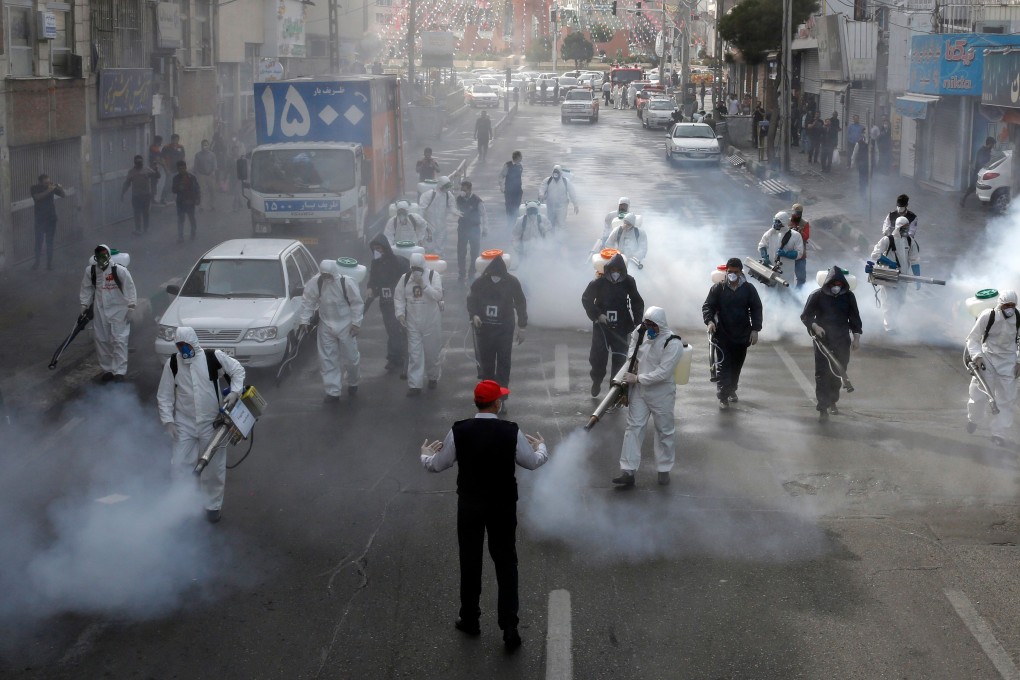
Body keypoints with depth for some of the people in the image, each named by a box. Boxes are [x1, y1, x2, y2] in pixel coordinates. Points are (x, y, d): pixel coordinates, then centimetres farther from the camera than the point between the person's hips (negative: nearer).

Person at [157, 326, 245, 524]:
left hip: (211, 424, -1)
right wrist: (168, 421, -6)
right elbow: (164, 396, 1)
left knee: (213, 467, 8)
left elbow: (237, 370, 3)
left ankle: (213, 505, 26)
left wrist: (235, 392, -12)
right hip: (184, 424, 1)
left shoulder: (214, 357, -10)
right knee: (179, 466, -1)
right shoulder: (172, 364, -5)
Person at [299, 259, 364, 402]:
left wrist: (356, 323, -10)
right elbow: (307, 301, -1)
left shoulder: (347, 283, -19)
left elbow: (357, 303, -10)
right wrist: (305, 320, -3)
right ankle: (333, 391, 10)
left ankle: (353, 383, 37)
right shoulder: (315, 282, -13)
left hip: (346, 326, -2)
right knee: (328, 359, 2)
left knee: (351, 357, 8)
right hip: (326, 326, 2)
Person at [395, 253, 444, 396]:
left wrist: (424, 285, -25)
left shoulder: (433, 276, -9)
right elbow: (399, 297, 6)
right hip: (413, 323, 2)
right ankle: (414, 385, 1)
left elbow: (438, 295, -19)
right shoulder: (405, 278, 1)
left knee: (433, 351, 11)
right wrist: (400, 313, -6)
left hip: (431, 322, -2)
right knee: (414, 353, -1)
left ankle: (433, 377, 35)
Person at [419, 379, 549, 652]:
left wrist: (426, 455, 23)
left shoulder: (459, 431, -12)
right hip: (503, 506, 0)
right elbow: (533, 462, 1)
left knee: (470, 562, 15)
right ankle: (509, 627, 6)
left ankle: (469, 620, 29)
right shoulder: (511, 432, -14)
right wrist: (541, 447, 24)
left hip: (469, 505, 1)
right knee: (506, 563, 9)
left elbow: (438, 465, 0)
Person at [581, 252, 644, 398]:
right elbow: (586, 299, -1)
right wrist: (597, 315, -13)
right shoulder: (598, 282, -10)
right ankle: (596, 380, 25)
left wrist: (637, 322, -2)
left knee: (620, 358, -1)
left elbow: (637, 302, 6)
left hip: (621, 327, 1)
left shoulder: (628, 282, -5)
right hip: (601, 325, -1)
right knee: (598, 356, -1)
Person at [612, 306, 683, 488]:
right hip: (638, 390, 5)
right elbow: (634, 340, 22)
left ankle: (664, 470, 26)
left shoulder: (673, 343, -22)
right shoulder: (641, 332, -4)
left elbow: (662, 373, -25)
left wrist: (637, 378, -23)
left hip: (661, 393, -5)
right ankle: (628, 471, -1)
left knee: (664, 431, 10)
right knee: (633, 427, 0)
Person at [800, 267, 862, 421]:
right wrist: (815, 326, -16)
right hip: (823, 341, -3)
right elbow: (805, 316, 2)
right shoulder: (817, 296, -4)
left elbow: (855, 317, 11)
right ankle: (823, 408, -9)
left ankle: (832, 402, 29)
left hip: (842, 343, 3)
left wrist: (856, 337, 4)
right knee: (822, 374, -8)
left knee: (838, 374, 10)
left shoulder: (848, 296, 3)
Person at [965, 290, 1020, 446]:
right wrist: (977, 356, -19)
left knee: (1006, 398, -1)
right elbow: (973, 339, -6)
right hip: (987, 358, -2)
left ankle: (999, 433, 8)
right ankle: (974, 418, 34)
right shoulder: (987, 316, -16)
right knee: (980, 394, 2)